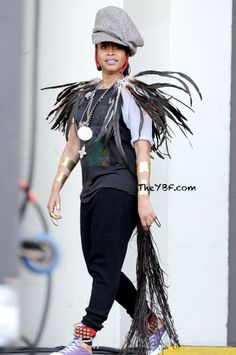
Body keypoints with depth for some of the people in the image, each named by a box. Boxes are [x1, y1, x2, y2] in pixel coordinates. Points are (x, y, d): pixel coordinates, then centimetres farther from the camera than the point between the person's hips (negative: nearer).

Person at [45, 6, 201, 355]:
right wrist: (56, 188, 17)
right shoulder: (84, 95, 15)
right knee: (99, 268, 11)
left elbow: (142, 148, -13)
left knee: (105, 265, -12)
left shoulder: (130, 96, -5)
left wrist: (143, 196, -21)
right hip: (92, 191, 8)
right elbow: (72, 146, 21)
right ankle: (155, 327, 25)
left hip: (119, 188, -8)